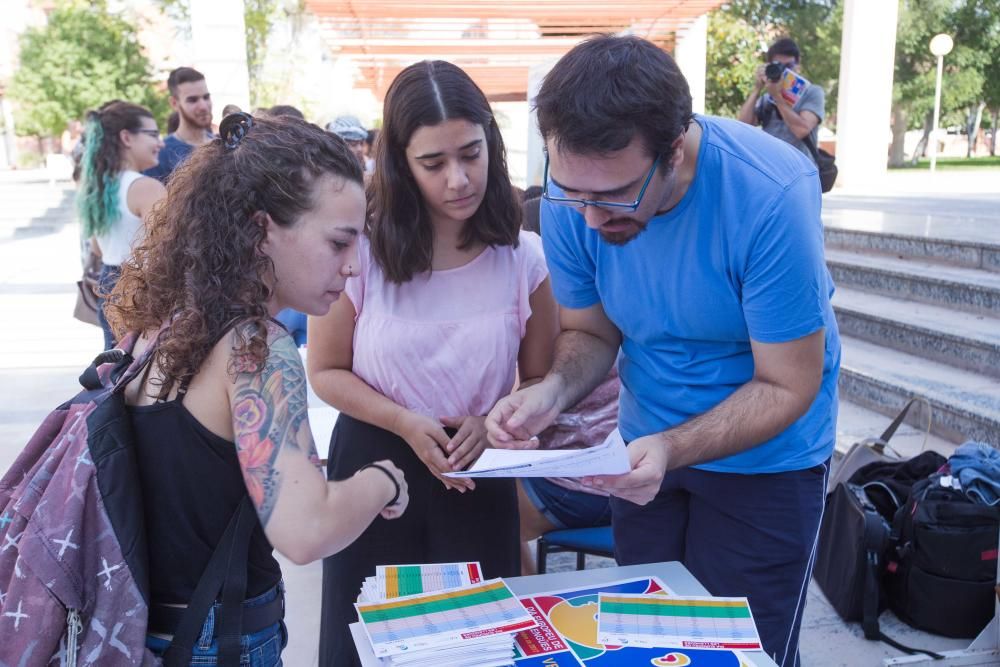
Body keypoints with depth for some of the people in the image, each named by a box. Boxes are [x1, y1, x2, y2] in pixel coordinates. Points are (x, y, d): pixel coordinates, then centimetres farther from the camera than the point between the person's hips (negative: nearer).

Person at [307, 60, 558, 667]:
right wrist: (406, 424, -19)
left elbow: (541, 377, 0)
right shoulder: (359, 250, -13)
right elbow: (326, 371, -4)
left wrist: (491, 423, -19)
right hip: (374, 462, 0)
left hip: (480, 474, 1)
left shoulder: (524, 257, -10)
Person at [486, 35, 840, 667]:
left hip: (764, 455, -4)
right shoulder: (571, 197, -18)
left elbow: (786, 387, -23)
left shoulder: (770, 195, -31)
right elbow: (591, 331, -4)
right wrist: (554, 390, -25)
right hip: (646, 446, 4)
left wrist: (671, 450, -37)